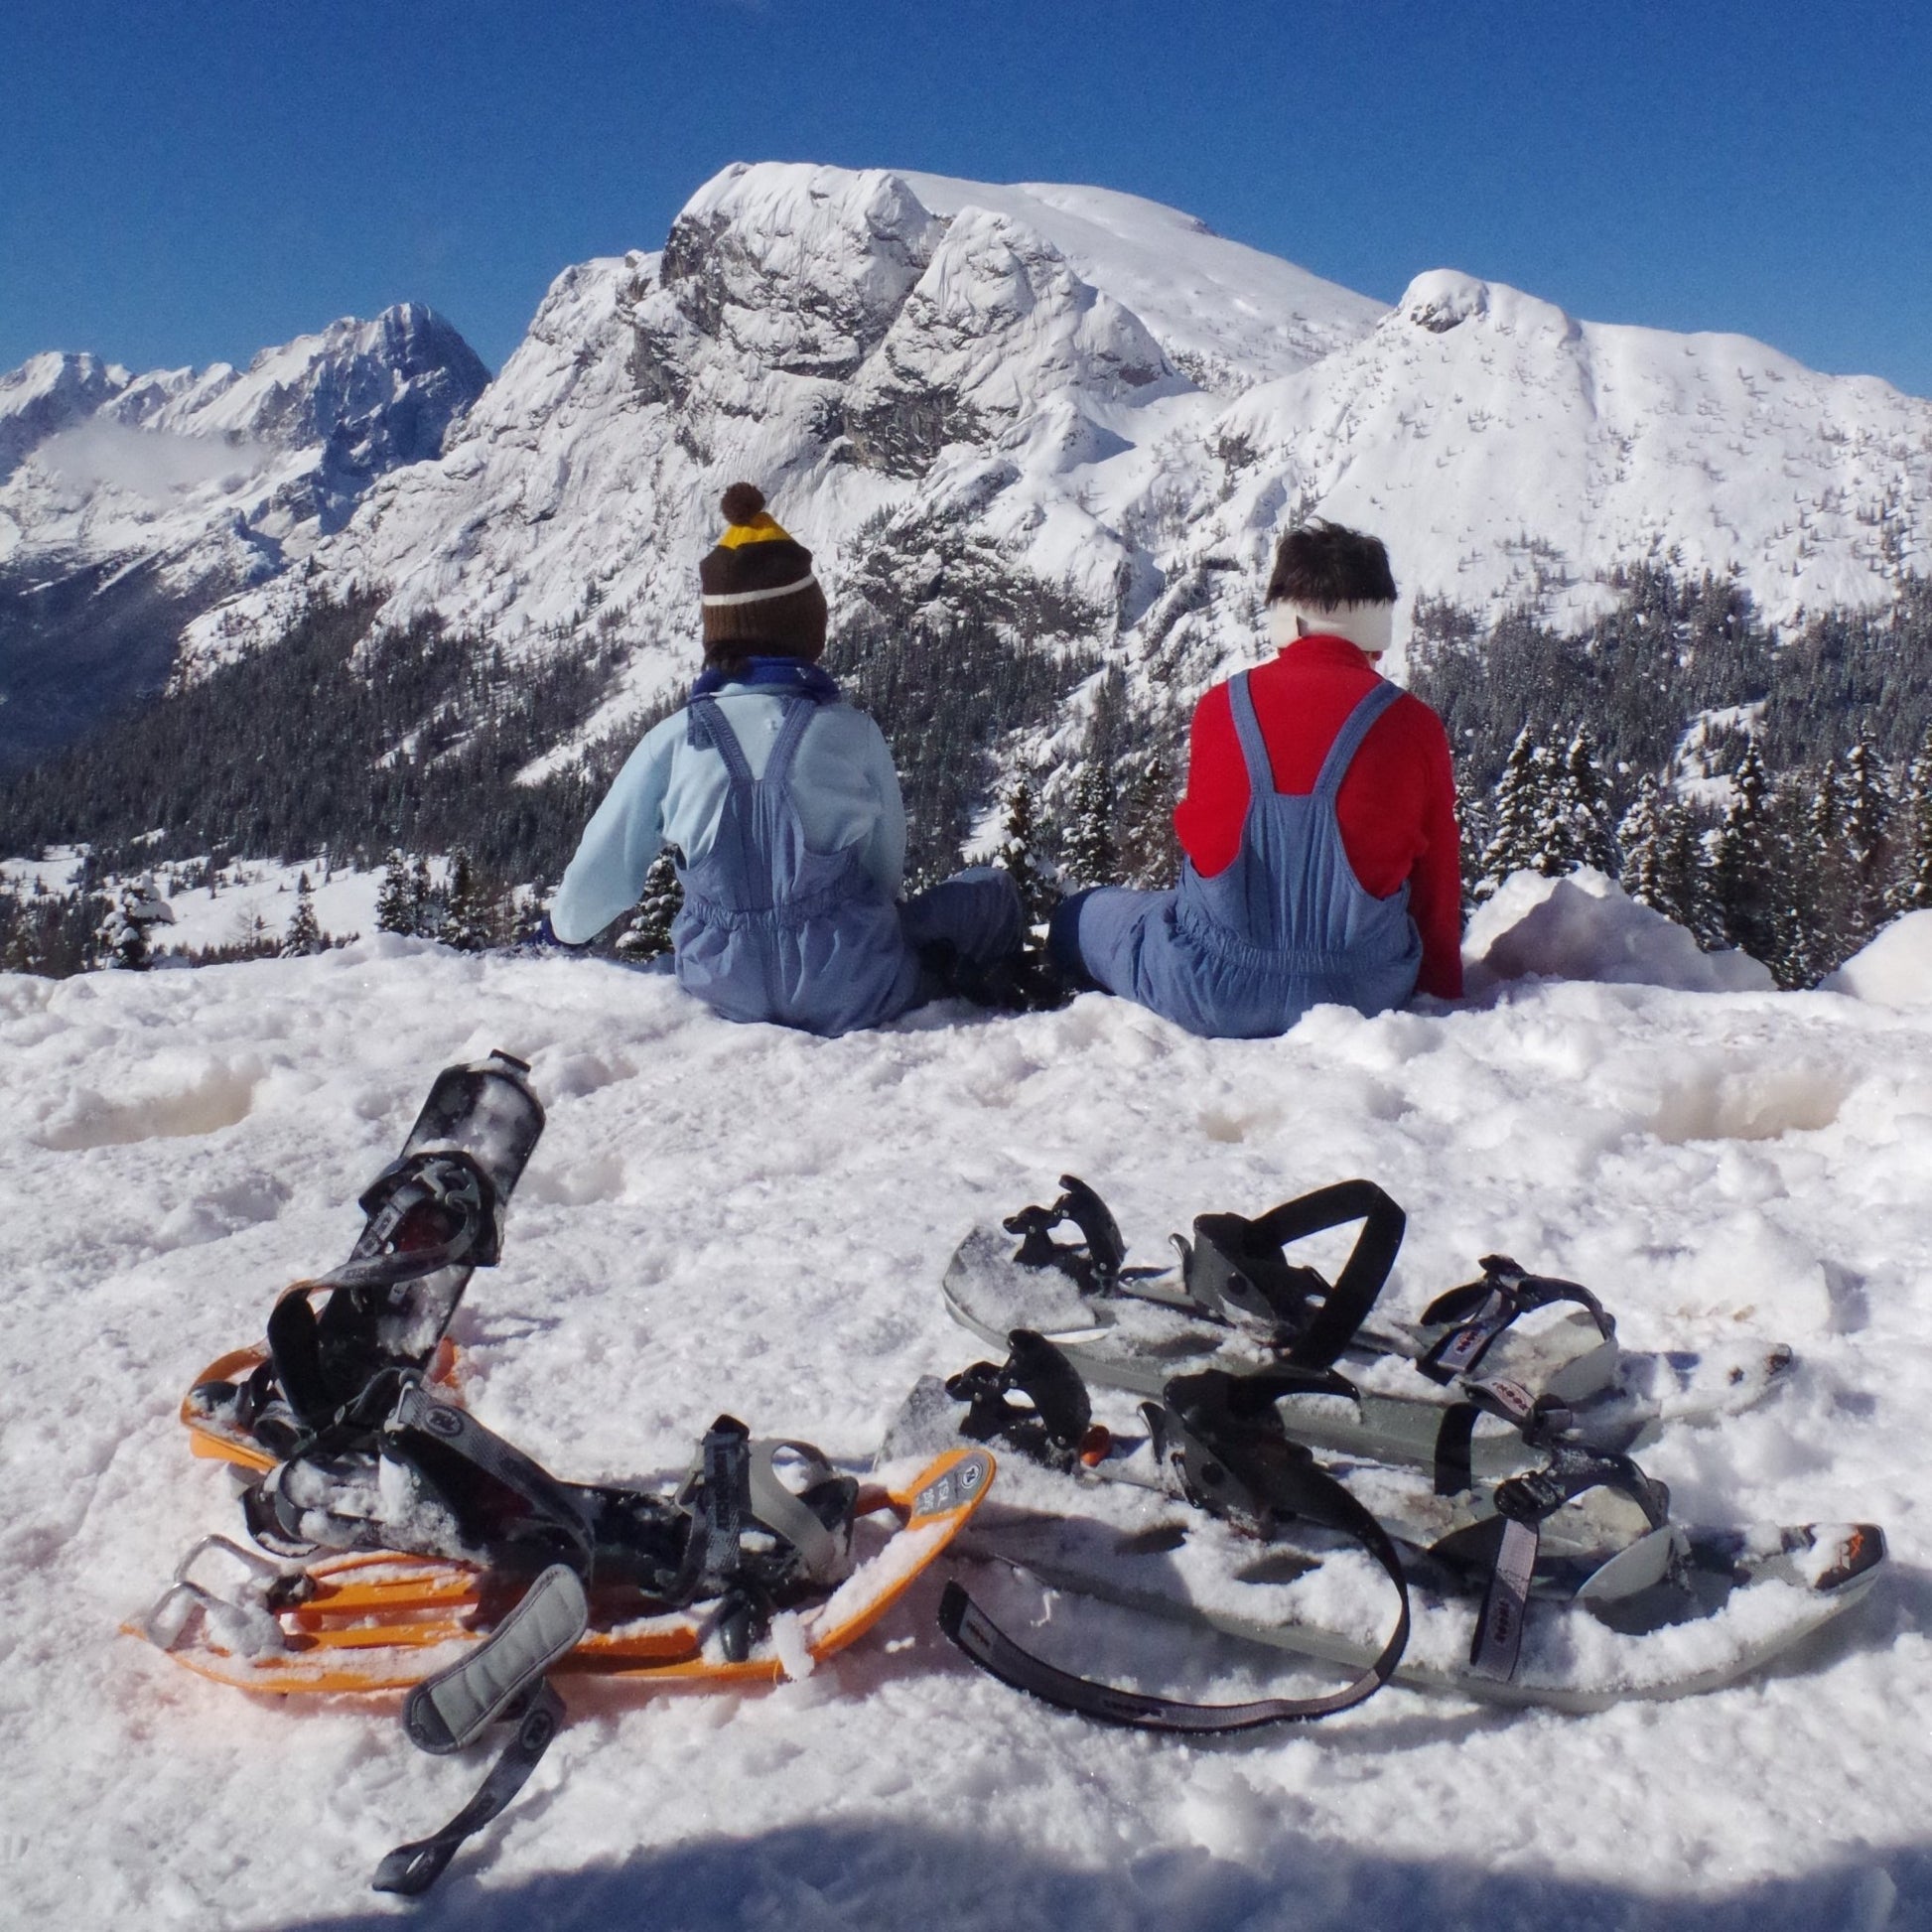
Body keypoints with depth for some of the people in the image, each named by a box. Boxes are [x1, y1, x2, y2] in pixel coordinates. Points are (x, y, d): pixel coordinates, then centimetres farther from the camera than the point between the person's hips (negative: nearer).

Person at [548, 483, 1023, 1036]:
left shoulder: (674, 739, -9)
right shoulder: (854, 732, -12)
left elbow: (600, 871, 1)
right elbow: (886, 870, 1)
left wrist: (563, 929, 23)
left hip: (730, 992, 3)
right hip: (852, 994, -3)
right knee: (992, 892, 17)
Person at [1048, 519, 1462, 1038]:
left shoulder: (1219, 706, -4)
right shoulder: (1413, 725, -6)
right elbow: (1437, 882, 2)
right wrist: (1441, 994, 16)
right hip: (1362, 992, 1)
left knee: (1077, 917, 22)